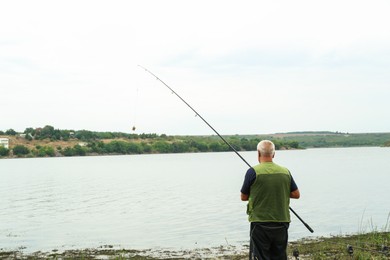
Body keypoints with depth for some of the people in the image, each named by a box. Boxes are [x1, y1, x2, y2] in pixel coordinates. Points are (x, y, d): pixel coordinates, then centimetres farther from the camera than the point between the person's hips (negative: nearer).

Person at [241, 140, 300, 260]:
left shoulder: (253, 172, -10)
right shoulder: (285, 172, 2)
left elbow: (243, 197, -1)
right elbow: (296, 194, 8)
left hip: (260, 223, -4)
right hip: (282, 223, 4)